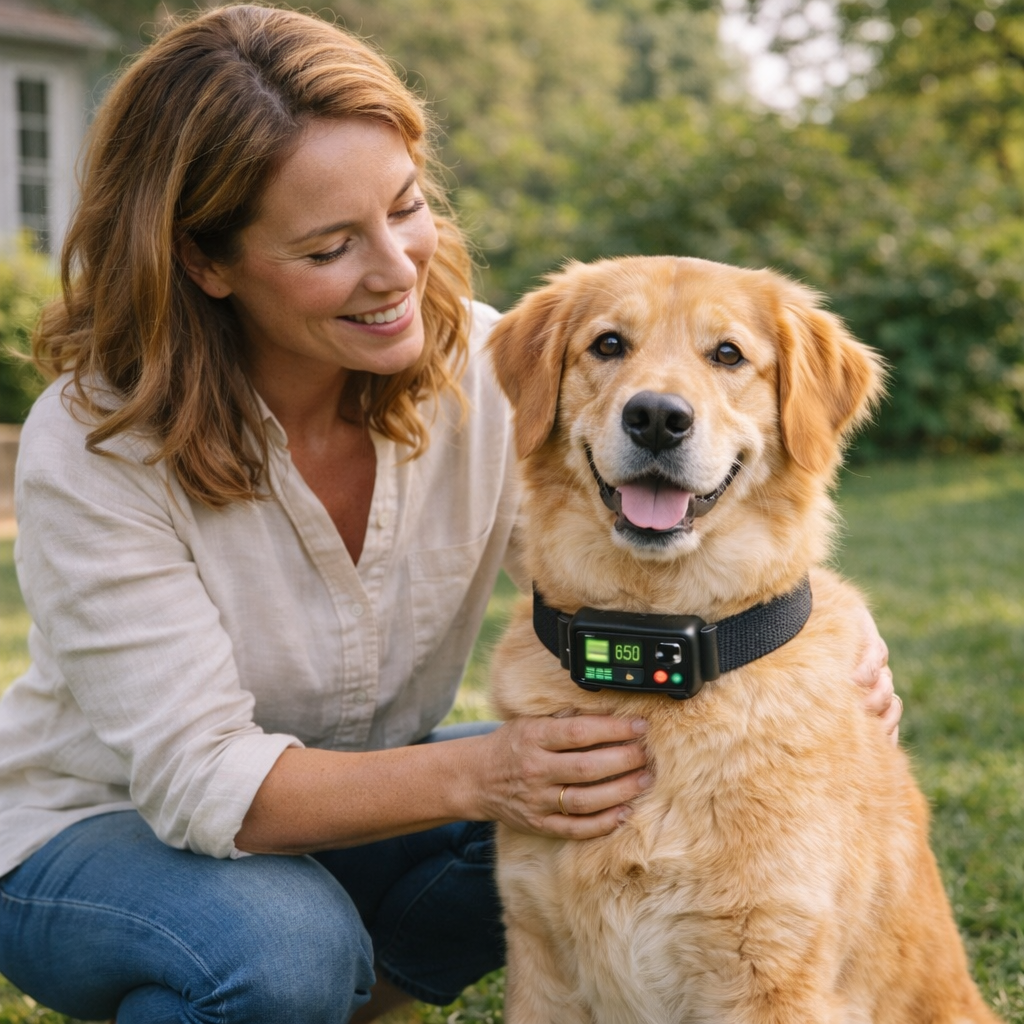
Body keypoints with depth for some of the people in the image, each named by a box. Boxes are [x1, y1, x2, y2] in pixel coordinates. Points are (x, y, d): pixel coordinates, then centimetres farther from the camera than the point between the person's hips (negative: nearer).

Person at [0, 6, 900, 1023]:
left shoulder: (479, 365, -16)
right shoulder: (92, 448, -26)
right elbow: (202, 778, -29)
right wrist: (475, 774, -43)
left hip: (355, 798, 5)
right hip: (101, 834, -4)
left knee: (636, 806, -19)